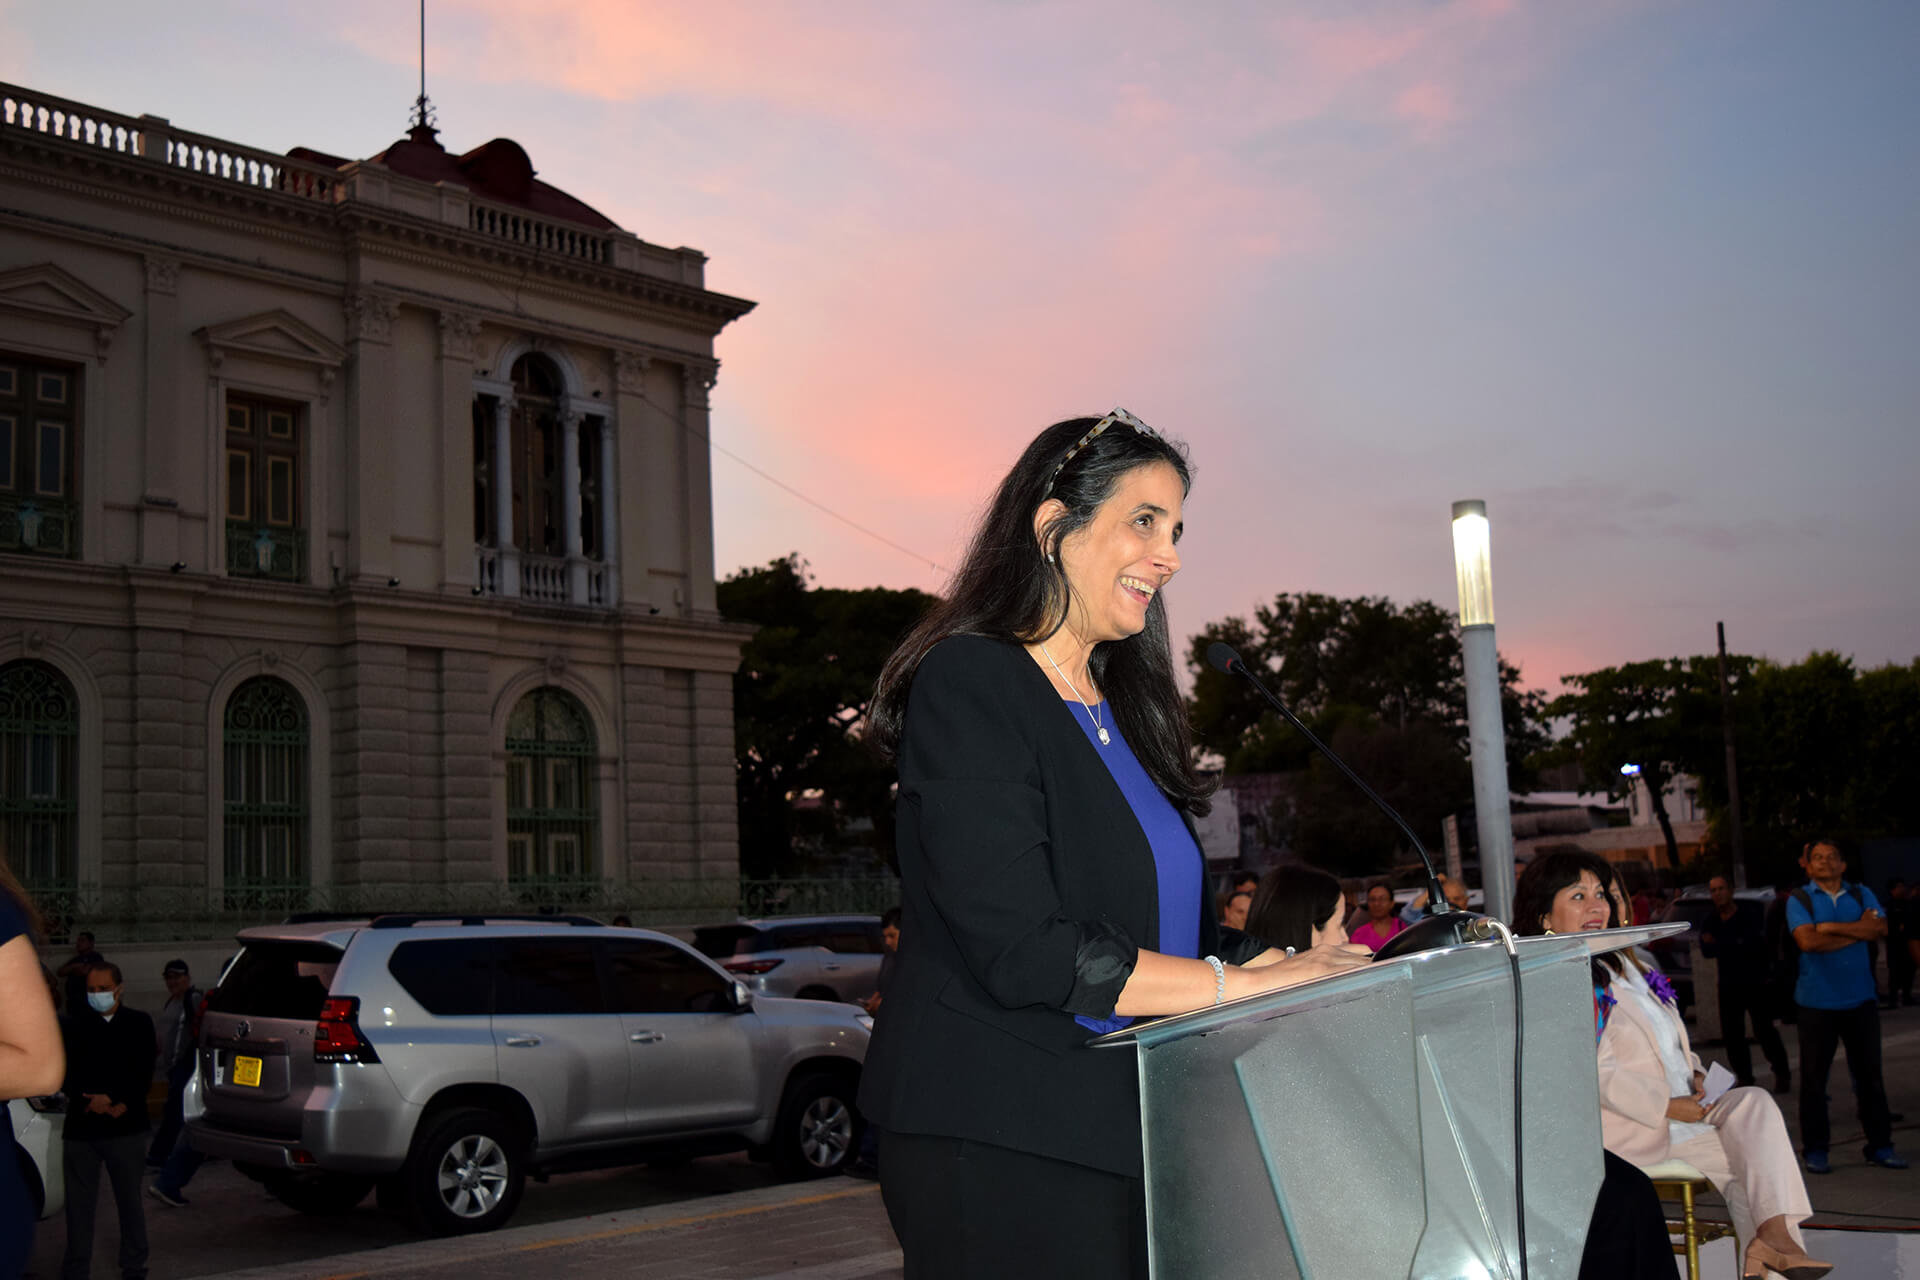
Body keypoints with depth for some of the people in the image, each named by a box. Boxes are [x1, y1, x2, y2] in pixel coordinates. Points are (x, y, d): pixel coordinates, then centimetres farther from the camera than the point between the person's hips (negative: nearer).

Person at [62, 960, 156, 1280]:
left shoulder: (139, 1023, 5)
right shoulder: (73, 1025, 5)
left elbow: (143, 1072, 1)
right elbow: (65, 1073, 0)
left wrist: (120, 1104, -13)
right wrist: (90, 1101, -15)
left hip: (126, 1127, 0)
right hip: (81, 1129, 0)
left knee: (130, 1202, 9)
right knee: (79, 1205, 3)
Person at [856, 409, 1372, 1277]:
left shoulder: (1122, 711, 16)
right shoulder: (970, 685, -11)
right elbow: (1022, 952, -20)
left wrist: (1304, 965, 0)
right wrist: (1244, 981, -15)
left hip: (1127, 1137, 8)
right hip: (1001, 1151, -8)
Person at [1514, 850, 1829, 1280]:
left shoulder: (1618, 965, 21)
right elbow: (1595, 1073, -18)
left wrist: (1695, 1075, 7)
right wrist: (1667, 1106, -20)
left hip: (1681, 1106, 9)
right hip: (1623, 1128, -9)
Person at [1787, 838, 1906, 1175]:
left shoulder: (1861, 894, 8)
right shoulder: (1799, 900, -1)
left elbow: (1880, 929, -9)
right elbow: (1808, 942, -17)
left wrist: (1831, 927, -14)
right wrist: (1857, 930, -11)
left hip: (1860, 998, 3)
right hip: (1817, 1001, -3)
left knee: (1869, 1072, 7)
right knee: (1814, 1077, 2)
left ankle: (1879, 1145, 16)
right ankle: (1815, 1149, 10)